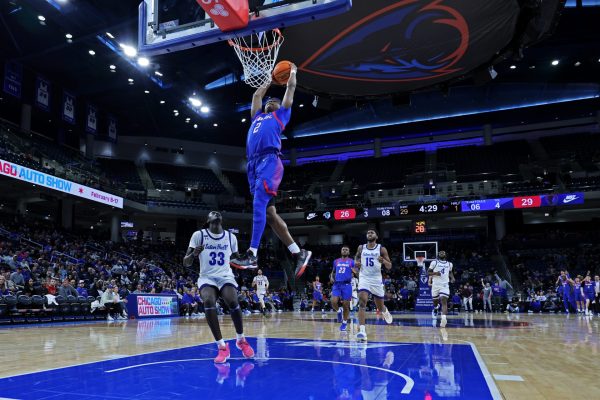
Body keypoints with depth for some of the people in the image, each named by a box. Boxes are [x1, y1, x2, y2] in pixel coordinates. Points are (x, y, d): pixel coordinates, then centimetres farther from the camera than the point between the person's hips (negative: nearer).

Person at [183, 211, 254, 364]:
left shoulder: (231, 237, 7)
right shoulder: (199, 235, -2)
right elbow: (186, 263, -5)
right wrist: (193, 254, -25)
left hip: (225, 276, 1)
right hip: (207, 278, -1)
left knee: (233, 302, -28)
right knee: (208, 302, -33)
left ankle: (241, 340, -1)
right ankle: (222, 346, -21)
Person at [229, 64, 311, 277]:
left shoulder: (281, 114, 23)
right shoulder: (258, 116, 36)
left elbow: (290, 89, 29)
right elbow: (257, 95, 47)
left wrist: (292, 72, 46)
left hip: (269, 160, -6)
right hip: (254, 164, 6)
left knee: (259, 205, -20)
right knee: (269, 212, -1)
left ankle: (252, 254, -25)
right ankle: (299, 253, 1)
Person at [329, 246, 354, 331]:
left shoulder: (352, 262, 5)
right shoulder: (336, 261, 14)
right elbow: (333, 272, 25)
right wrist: (332, 277, 5)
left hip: (347, 285, -2)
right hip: (337, 284, 2)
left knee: (346, 305, 0)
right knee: (333, 302, -18)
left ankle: (344, 323, 17)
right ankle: (338, 311, 15)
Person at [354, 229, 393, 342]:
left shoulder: (381, 249, -3)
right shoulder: (361, 248, 3)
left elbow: (389, 267, -2)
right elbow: (356, 258, 21)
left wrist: (383, 261, -24)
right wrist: (356, 263, -3)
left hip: (376, 279, 0)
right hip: (364, 278, 0)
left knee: (380, 307, 13)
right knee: (362, 302, -21)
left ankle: (385, 311, 51)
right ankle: (362, 331, -25)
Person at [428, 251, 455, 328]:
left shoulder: (449, 264, 11)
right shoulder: (434, 262, 0)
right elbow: (428, 273, 1)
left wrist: (452, 278, 8)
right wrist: (435, 273, -18)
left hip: (445, 285, 1)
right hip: (436, 284, 0)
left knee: (444, 301, -16)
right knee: (435, 301, 11)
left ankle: (443, 319, -27)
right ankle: (435, 309, 47)